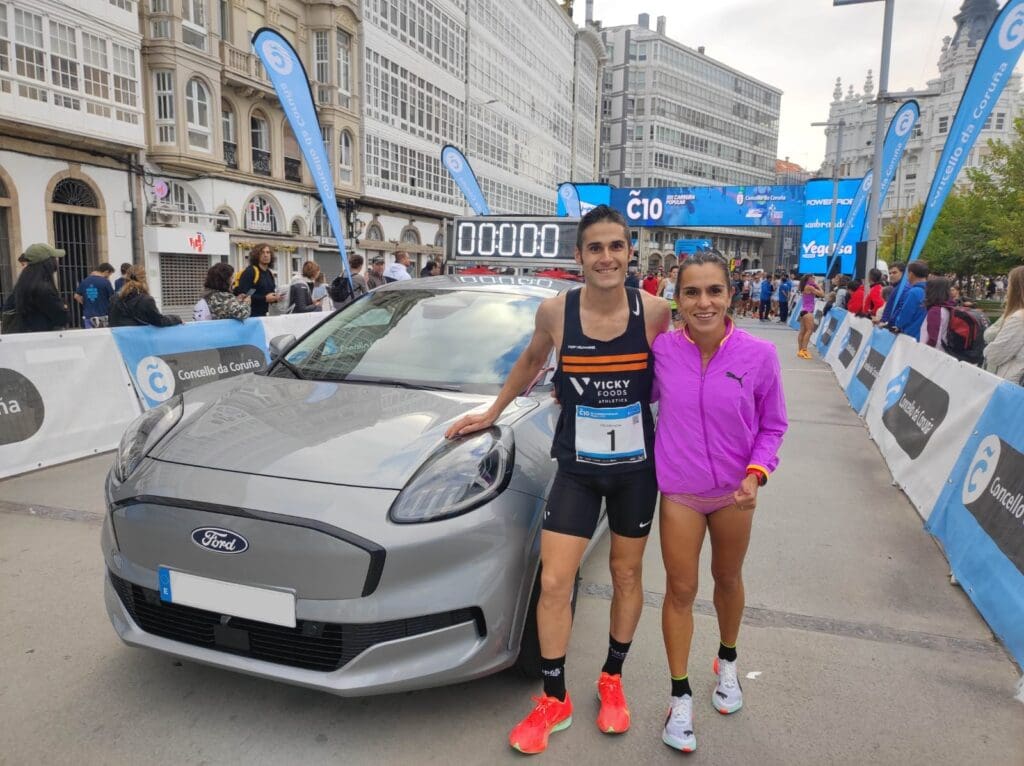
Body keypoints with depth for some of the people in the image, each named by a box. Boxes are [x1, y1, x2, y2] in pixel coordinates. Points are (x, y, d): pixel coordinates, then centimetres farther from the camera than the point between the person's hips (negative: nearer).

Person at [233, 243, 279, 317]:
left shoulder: (270, 273, 13)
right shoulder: (250, 271, -12)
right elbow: (242, 295, -21)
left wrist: (275, 298, 2)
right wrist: (264, 298, -22)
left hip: (264, 314, 8)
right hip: (250, 315, -8)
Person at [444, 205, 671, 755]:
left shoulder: (653, 311, -12)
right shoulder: (555, 312, -11)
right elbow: (529, 364, 9)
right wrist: (491, 412, 16)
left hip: (637, 468, 1)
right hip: (576, 468, 0)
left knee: (626, 575, 15)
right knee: (553, 584, -1)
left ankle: (612, 680, 38)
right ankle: (554, 701, 20)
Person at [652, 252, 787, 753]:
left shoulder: (759, 355, -16)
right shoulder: (662, 349, -15)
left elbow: (772, 426, -3)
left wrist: (757, 472, -18)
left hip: (735, 490, 1)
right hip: (679, 490, -1)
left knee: (728, 579, 22)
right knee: (680, 590, 7)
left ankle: (727, 663, 50)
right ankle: (680, 696, 26)